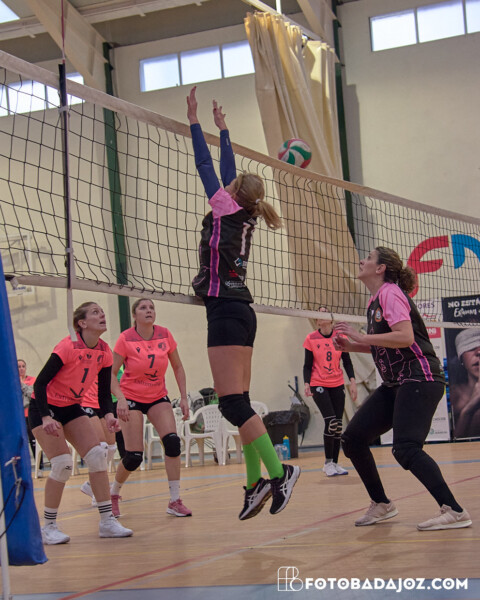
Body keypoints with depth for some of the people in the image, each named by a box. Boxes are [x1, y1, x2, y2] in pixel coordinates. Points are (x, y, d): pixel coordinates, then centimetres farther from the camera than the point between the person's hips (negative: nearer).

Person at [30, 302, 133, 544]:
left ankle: (107, 521, 1)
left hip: (72, 408, 7)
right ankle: (48, 527, -3)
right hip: (44, 407, -7)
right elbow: (40, 383, -24)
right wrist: (46, 418, -34)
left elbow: (104, 392, 3)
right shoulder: (68, 347, -24)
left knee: (97, 455, -6)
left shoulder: (104, 353, -4)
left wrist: (108, 415, -17)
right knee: (63, 464, -18)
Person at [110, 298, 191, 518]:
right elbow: (111, 373, -12)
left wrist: (183, 398, 0)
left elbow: (178, 367, 6)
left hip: (158, 397, 3)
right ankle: (113, 493, 22)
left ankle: (175, 501, -11)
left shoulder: (164, 335, -6)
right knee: (134, 457, -8)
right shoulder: (126, 339, -15)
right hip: (131, 398, -3)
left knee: (172, 442, -19)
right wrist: (120, 398, -27)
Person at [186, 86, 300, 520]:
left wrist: (195, 121, 9)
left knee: (234, 404, -11)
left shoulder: (228, 210, -3)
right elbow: (227, 169, 26)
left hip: (226, 311, -9)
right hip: (239, 312, 9)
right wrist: (222, 129, 36)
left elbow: (206, 166, 1)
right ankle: (256, 483, 7)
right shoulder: (242, 217, 15)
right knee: (239, 404, 8)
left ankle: (278, 472, -14)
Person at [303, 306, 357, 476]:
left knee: (338, 425, 2)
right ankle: (328, 463, -6)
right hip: (319, 385, -3)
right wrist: (307, 383, -13)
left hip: (337, 385, 3)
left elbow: (347, 361, 6)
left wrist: (352, 381, -5)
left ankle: (335, 463, 12)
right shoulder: (311, 339, -2)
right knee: (331, 421, -17)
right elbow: (307, 365, 0)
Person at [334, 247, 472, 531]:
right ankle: (382, 504, 17)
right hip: (396, 384, 10)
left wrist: (362, 337, -19)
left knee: (406, 448, -22)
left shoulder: (390, 292, -12)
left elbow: (405, 337, -25)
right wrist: (351, 346, 12)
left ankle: (454, 511, -19)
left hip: (420, 379, -10)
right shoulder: (376, 299, 16)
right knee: (353, 438, 6)